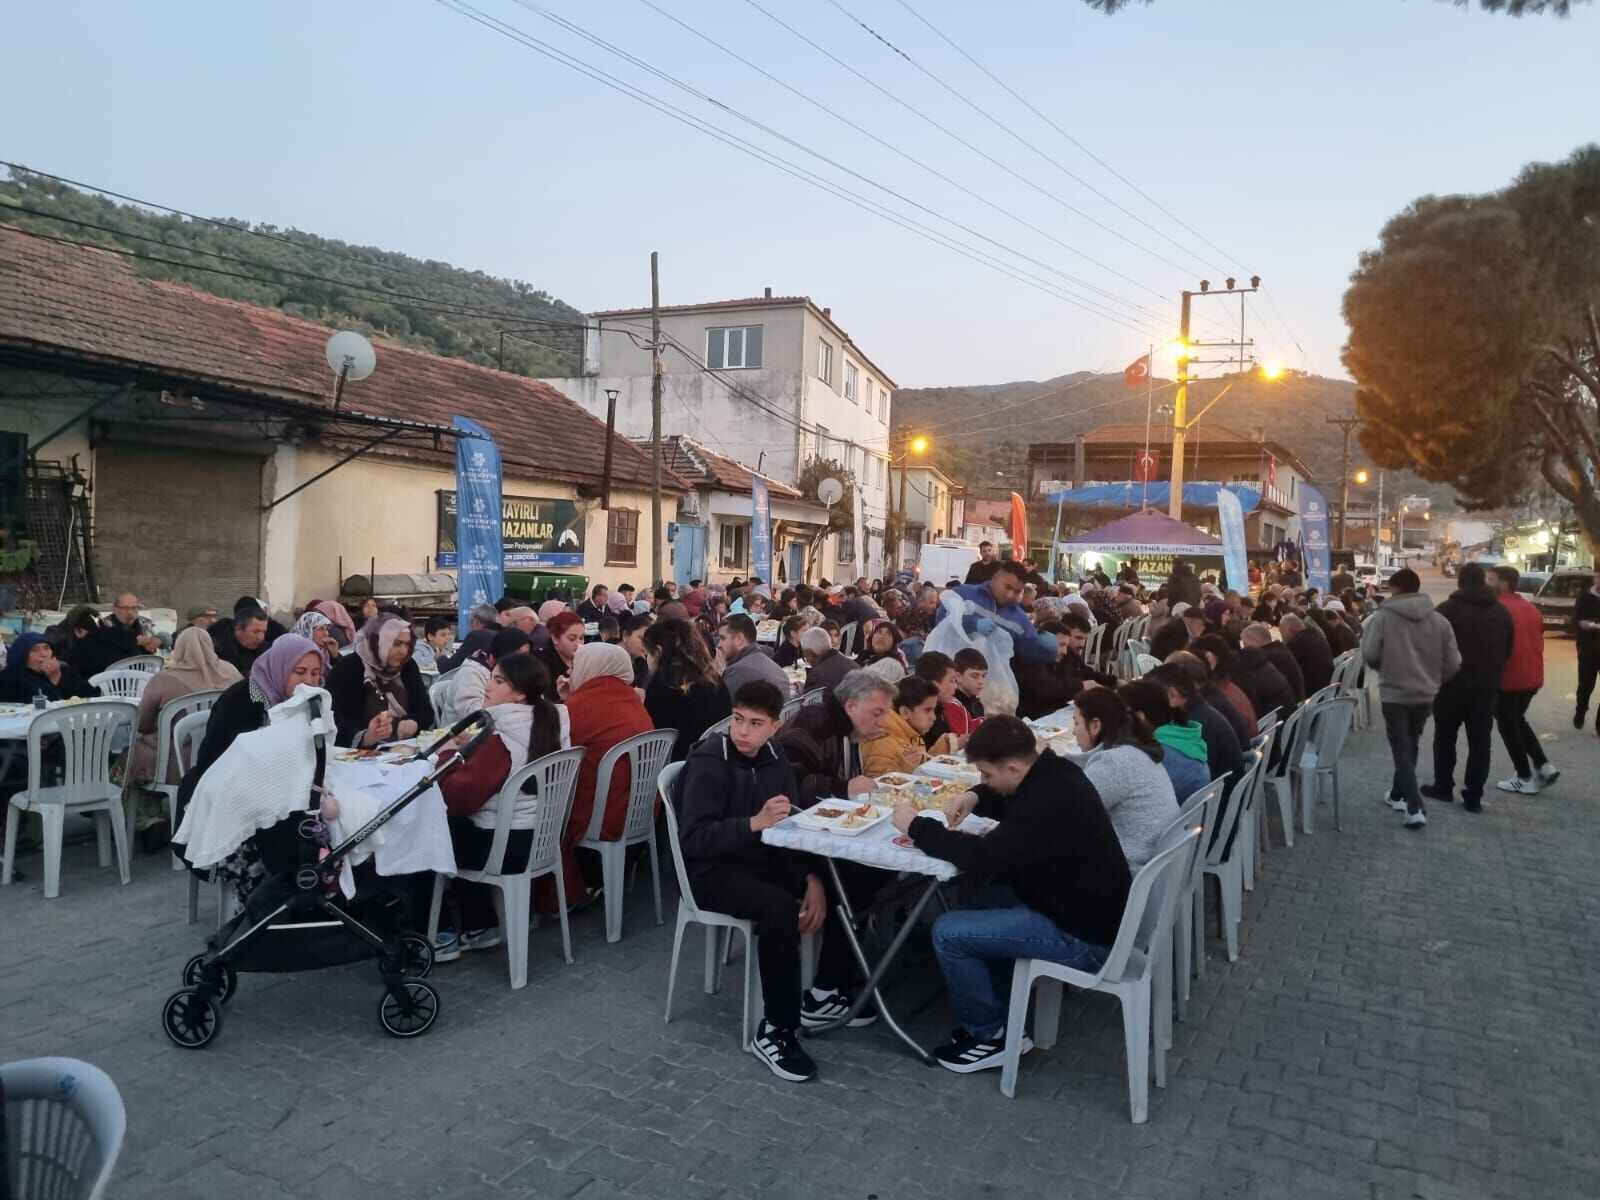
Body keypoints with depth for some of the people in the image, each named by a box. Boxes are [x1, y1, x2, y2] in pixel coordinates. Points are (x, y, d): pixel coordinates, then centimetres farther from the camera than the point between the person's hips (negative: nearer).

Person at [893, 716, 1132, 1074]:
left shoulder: (1050, 802, -29)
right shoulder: (1053, 775, 0)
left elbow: (981, 858, -31)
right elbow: (1012, 803, 20)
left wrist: (916, 826, -19)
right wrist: (975, 798, -1)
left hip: (1084, 936, -10)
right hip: (1088, 909, 10)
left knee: (948, 932, -10)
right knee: (983, 903, 23)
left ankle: (989, 1037, 9)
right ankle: (994, 1015, 28)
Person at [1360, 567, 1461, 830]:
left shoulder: (1382, 617, -11)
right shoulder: (1439, 621, 0)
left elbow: (1369, 655, -15)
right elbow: (1453, 663, -1)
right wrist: (1433, 678, 18)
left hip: (1394, 693, -4)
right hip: (1426, 694, 4)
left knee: (1401, 750, 1)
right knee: (1410, 746, 21)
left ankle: (1415, 808, -7)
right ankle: (1397, 794, 34)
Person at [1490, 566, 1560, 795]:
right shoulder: (1531, 609, 12)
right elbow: (1537, 643, 17)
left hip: (1507, 679, -8)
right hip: (1532, 678, 8)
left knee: (1508, 726, 4)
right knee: (1518, 720, 24)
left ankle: (1525, 780, 8)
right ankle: (1544, 767, 16)